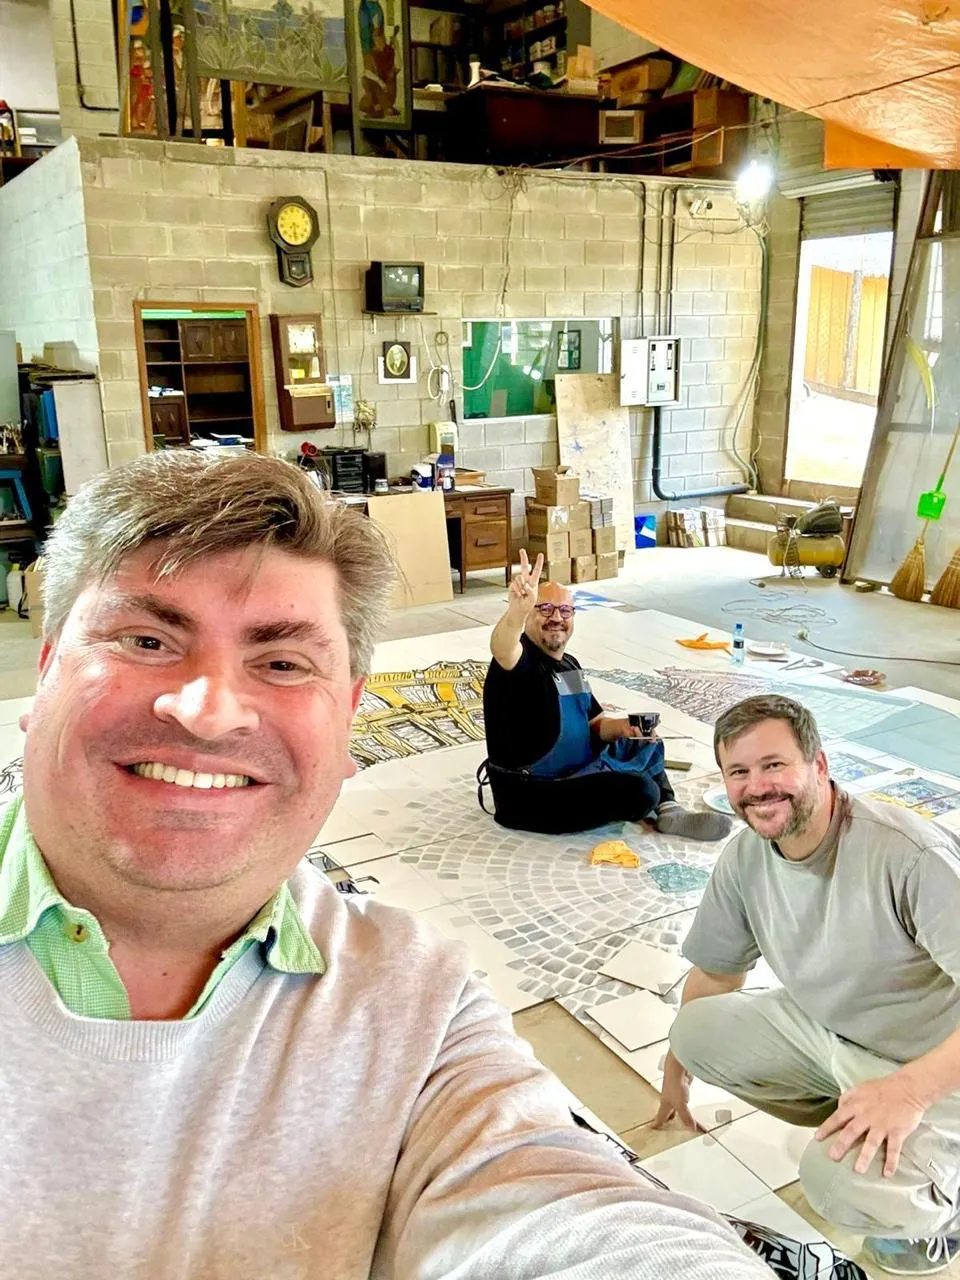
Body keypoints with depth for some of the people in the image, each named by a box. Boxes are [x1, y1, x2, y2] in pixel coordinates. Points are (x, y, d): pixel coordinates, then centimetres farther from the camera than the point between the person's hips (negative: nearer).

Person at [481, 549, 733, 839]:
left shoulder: (570, 665, 10)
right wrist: (518, 609, -64)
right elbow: (502, 650, -43)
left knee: (648, 745, 21)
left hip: (578, 773, 10)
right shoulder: (521, 660, -18)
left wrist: (620, 727, -6)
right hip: (532, 797, -10)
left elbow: (592, 724, 17)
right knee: (641, 791, -24)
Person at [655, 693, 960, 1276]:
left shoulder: (911, 855, -31)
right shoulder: (744, 857, -10)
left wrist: (910, 1091, -39)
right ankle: (842, 1116, 11)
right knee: (697, 1028, -7)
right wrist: (677, 1066, 17)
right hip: (823, 1028, 7)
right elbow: (716, 974, 7)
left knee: (845, 1184, -29)